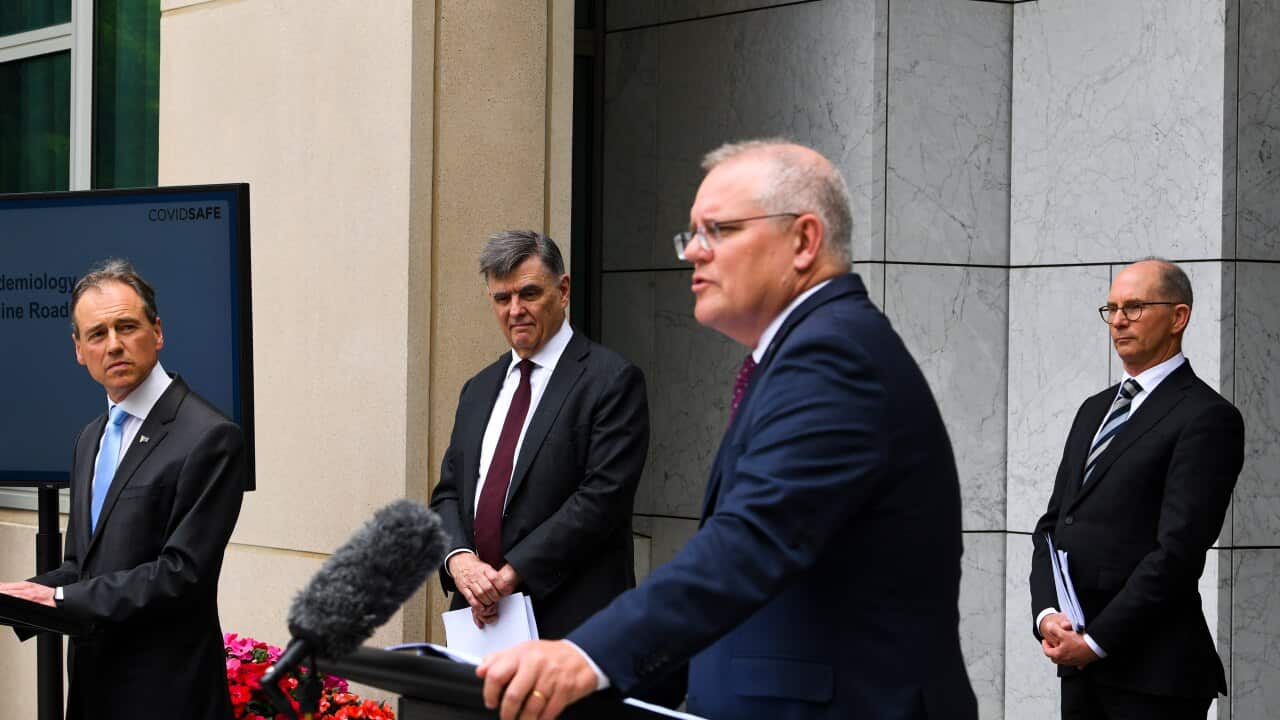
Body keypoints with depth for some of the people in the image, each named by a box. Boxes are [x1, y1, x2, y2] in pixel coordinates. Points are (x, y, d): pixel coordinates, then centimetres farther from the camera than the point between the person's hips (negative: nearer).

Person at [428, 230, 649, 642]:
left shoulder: (611, 380, -3)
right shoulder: (478, 390, 19)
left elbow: (603, 497, -12)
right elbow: (448, 492, 17)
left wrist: (513, 572, -15)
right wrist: (459, 558, -5)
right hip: (480, 614, 5)